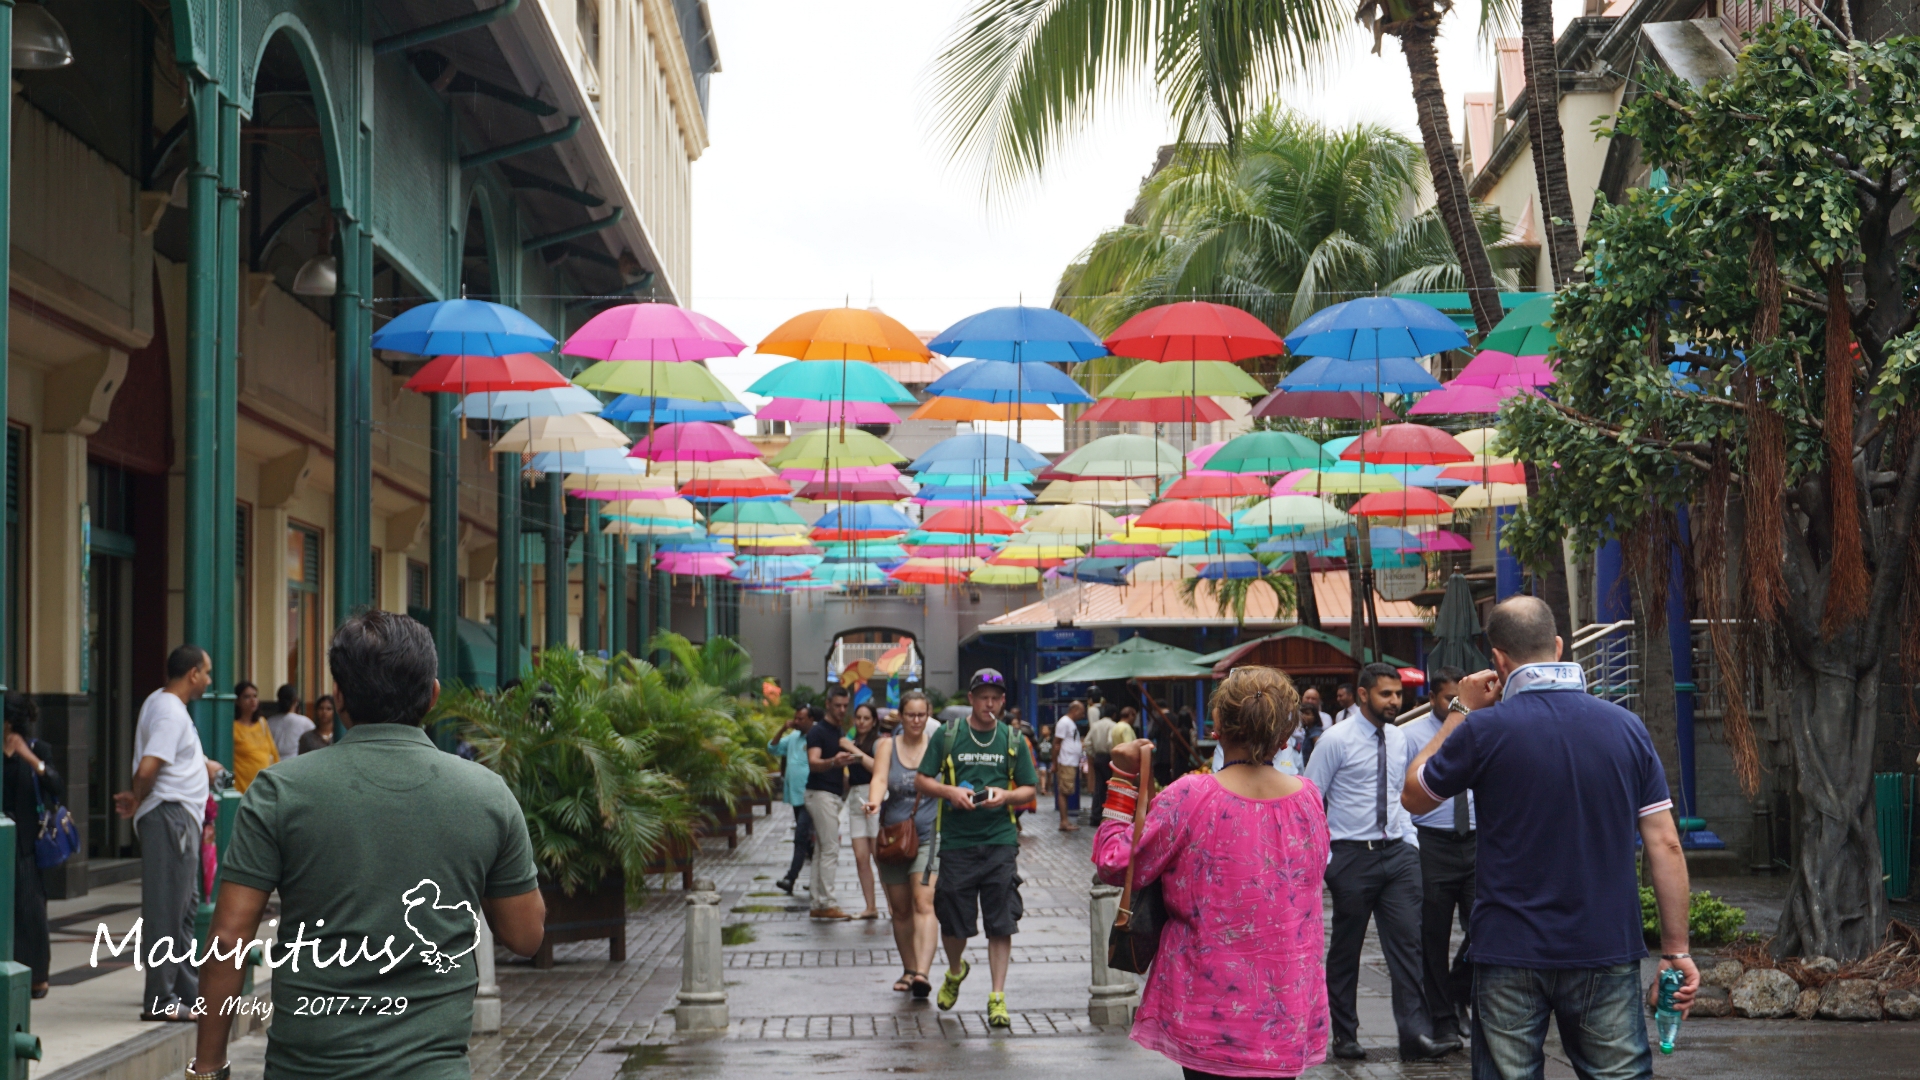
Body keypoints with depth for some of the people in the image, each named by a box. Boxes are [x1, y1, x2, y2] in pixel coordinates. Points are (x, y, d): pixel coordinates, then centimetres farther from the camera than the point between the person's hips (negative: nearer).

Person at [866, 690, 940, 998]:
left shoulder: (938, 746, 2)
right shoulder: (887, 746, 5)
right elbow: (879, 779, -11)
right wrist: (874, 800, -32)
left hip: (929, 835, -3)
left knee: (924, 903, -17)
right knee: (900, 908, 11)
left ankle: (922, 973, -28)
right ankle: (908, 969, 27)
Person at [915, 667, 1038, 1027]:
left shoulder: (1012, 740, 8)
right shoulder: (948, 736, 4)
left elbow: (1029, 788, 11)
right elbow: (921, 781, 6)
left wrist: (1005, 795, -9)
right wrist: (950, 791, -12)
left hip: (1000, 840, 0)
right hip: (956, 840, 0)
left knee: (1001, 922, -5)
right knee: (953, 920, 6)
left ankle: (997, 996, 1)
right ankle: (955, 971, 36)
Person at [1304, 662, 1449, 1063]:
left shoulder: (1401, 739, 9)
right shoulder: (1337, 740, -8)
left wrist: (1410, 839, 11)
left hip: (1397, 853, 4)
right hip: (1353, 855, -4)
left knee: (1407, 943, -4)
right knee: (1345, 950, 5)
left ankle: (1416, 1036, -7)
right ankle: (1344, 1036, 16)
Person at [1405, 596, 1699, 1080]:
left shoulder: (1485, 729, -8)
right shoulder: (1627, 727, 0)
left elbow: (1414, 796, 9)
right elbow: (1665, 845, 0)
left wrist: (1462, 711, 14)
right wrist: (1676, 950, 6)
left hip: (1510, 953, -2)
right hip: (1607, 950, 2)